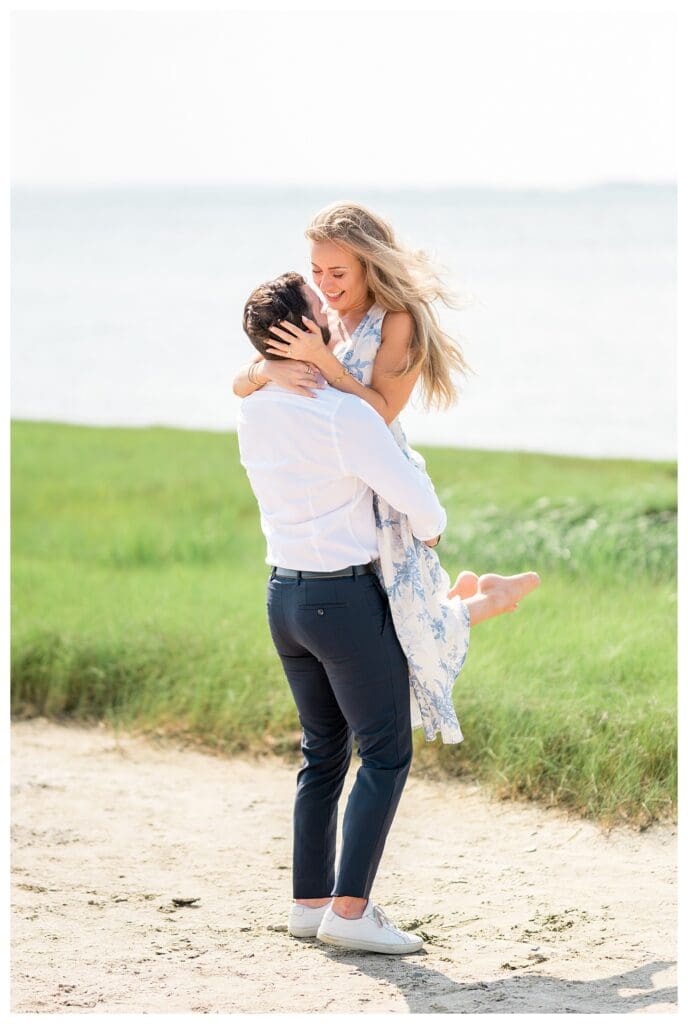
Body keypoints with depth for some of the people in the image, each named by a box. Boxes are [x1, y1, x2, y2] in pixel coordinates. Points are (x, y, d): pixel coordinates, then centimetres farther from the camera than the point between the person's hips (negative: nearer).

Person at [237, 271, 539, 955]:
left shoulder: (251, 410, 2)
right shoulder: (345, 416, -21)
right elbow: (414, 497, -18)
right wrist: (431, 531, 4)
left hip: (284, 594, 8)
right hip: (347, 598, -8)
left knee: (324, 750, 17)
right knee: (386, 752, 0)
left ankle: (310, 900, 18)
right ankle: (350, 911, -4)